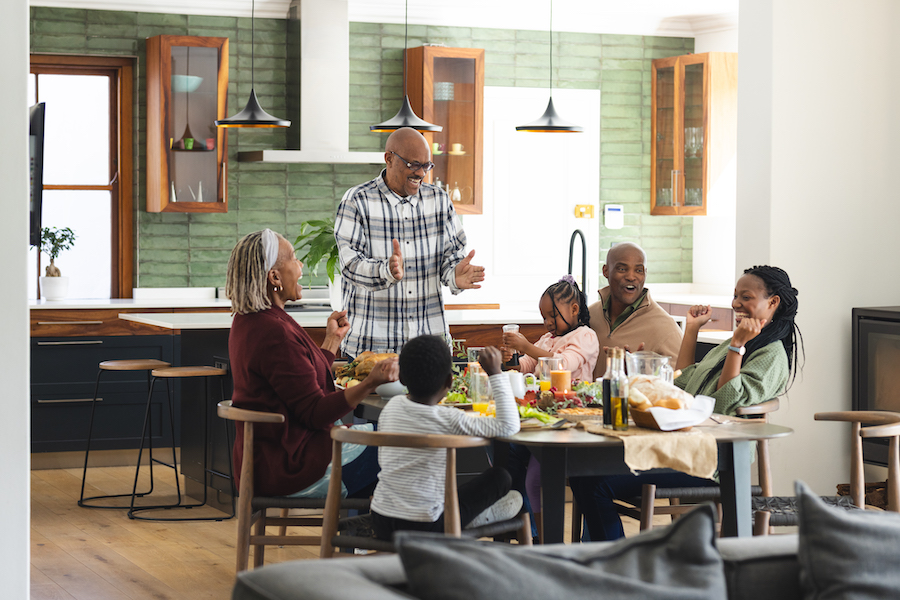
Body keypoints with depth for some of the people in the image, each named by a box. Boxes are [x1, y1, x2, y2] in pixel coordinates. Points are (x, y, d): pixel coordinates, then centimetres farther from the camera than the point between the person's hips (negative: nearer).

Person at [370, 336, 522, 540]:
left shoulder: (391, 407, 1)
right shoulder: (447, 420, -16)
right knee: (499, 477, 7)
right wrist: (496, 373, -5)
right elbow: (509, 426, -10)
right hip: (422, 529, -6)